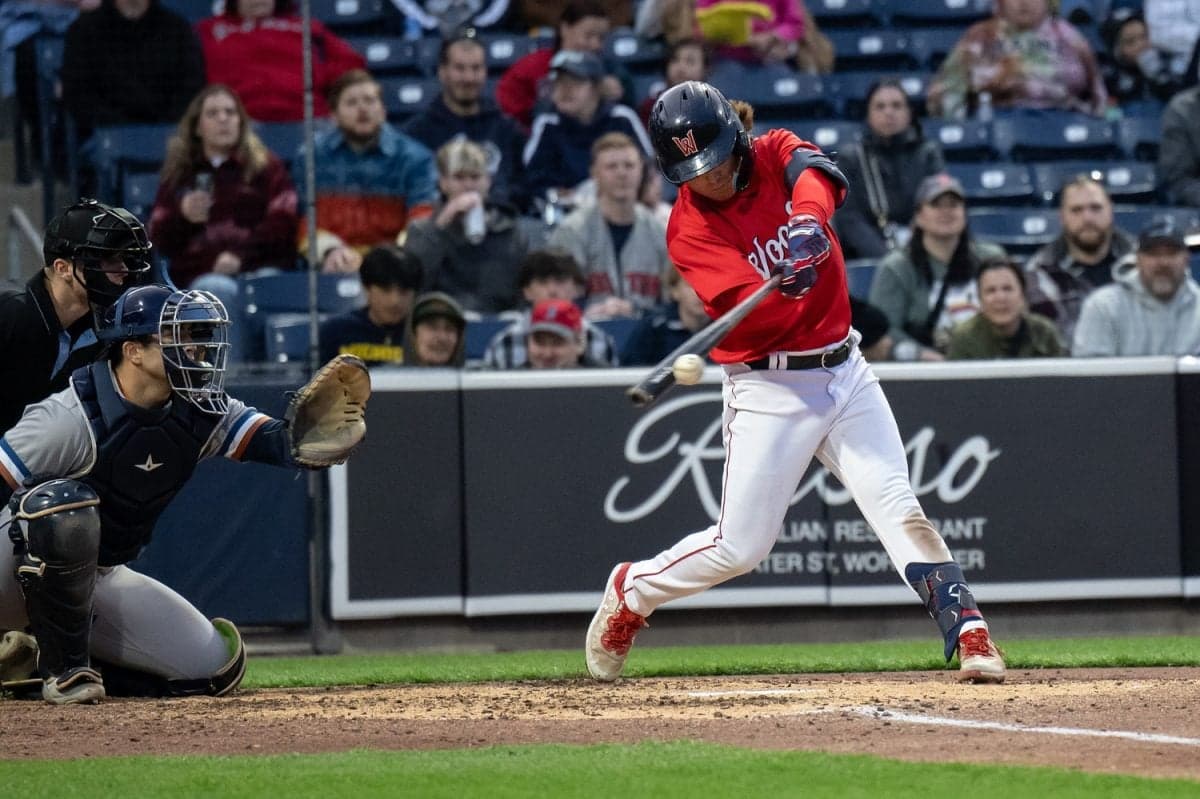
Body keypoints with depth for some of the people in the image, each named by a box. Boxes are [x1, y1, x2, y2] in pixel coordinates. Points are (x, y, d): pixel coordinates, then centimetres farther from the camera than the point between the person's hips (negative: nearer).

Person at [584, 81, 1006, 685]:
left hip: (843, 370, 3)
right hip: (769, 389, -3)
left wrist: (808, 220, -46)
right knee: (740, 545, -2)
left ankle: (968, 633, -9)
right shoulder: (689, 231, -11)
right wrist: (789, 283, -45)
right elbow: (749, 312, -24)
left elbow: (818, 173, -25)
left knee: (900, 511, -9)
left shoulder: (776, 154, -1)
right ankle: (631, 592, 21)